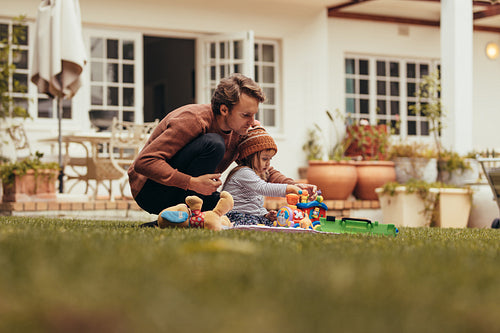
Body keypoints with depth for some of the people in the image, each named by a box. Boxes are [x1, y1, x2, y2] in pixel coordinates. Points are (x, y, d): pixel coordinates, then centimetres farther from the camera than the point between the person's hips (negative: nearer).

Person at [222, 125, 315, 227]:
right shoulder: (243, 173, -12)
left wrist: (266, 214, 7)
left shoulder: (257, 176, 24)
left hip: (256, 217, 9)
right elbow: (264, 188, -29)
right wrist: (291, 188, -36)